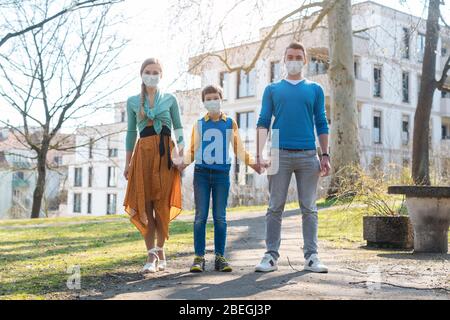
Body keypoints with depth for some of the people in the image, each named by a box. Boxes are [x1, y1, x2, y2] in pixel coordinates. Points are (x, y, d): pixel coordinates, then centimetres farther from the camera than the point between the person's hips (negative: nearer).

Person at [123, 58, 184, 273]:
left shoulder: (170, 99, 10)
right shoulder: (133, 102, 12)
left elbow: (178, 128, 10)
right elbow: (131, 132, 14)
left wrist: (180, 152, -4)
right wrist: (127, 163, 12)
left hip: (165, 153, -1)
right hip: (143, 153, 1)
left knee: (162, 204, -2)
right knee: (144, 205, -7)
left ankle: (160, 250, 10)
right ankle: (151, 255, -8)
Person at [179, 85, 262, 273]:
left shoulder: (230, 123, 9)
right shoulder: (199, 125, 10)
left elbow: (239, 150, 11)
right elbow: (192, 151, 12)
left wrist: (254, 163, -2)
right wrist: (181, 165, -4)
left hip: (222, 173, 0)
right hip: (201, 173, 0)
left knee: (220, 217, 2)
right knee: (200, 216, -2)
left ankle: (220, 257, 6)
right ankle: (199, 257, 0)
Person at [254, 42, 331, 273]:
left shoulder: (315, 89, 14)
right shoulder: (272, 89, 13)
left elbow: (321, 124, 12)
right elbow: (263, 122, 7)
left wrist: (325, 155, 2)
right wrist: (260, 154, -5)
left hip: (308, 155, 1)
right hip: (280, 154, 0)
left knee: (309, 208, 2)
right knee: (275, 207, -1)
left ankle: (311, 257, 7)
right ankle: (271, 256, 3)